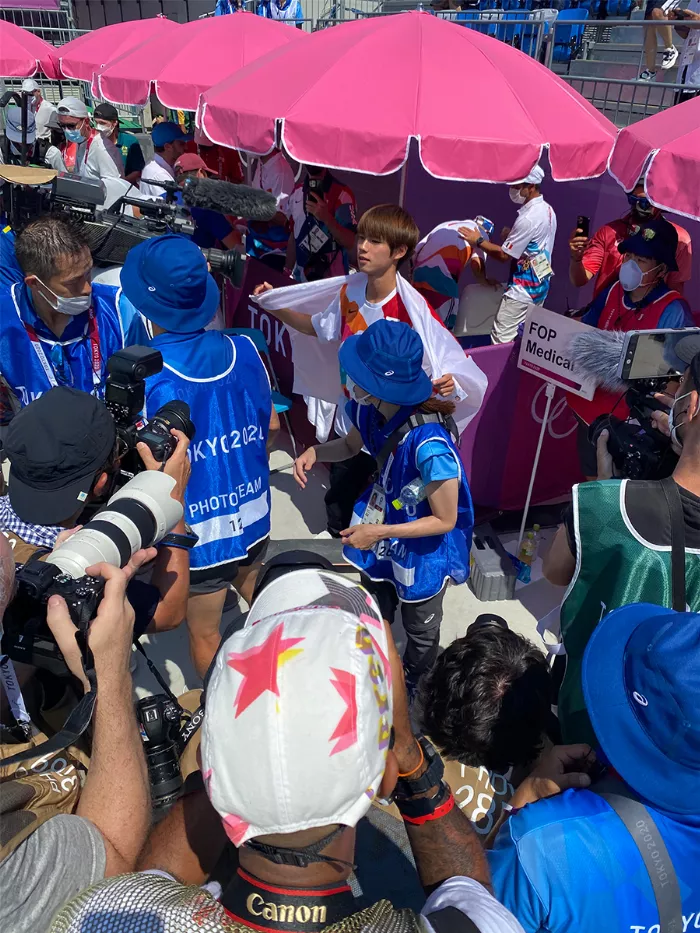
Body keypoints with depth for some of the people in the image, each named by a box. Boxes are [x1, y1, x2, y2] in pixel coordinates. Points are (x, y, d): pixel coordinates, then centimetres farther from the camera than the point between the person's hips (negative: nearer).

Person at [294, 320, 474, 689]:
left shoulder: (429, 445, -41)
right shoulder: (367, 409, -20)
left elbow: (444, 520, -27)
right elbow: (352, 445, 5)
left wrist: (379, 532, -27)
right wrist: (316, 452, -15)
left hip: (424, 552, -6)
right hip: (381, 541, 6)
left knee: (420, 630, 26)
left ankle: (415, 689, 58)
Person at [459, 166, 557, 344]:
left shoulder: (528, 218, -21)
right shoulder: (547, 210, 9)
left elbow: (504, 255, -18)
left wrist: (478, 241, -8)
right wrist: (511, 236, 6)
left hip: (523, 288, -10)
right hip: (540, 284, 10)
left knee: (501, 339, -7)